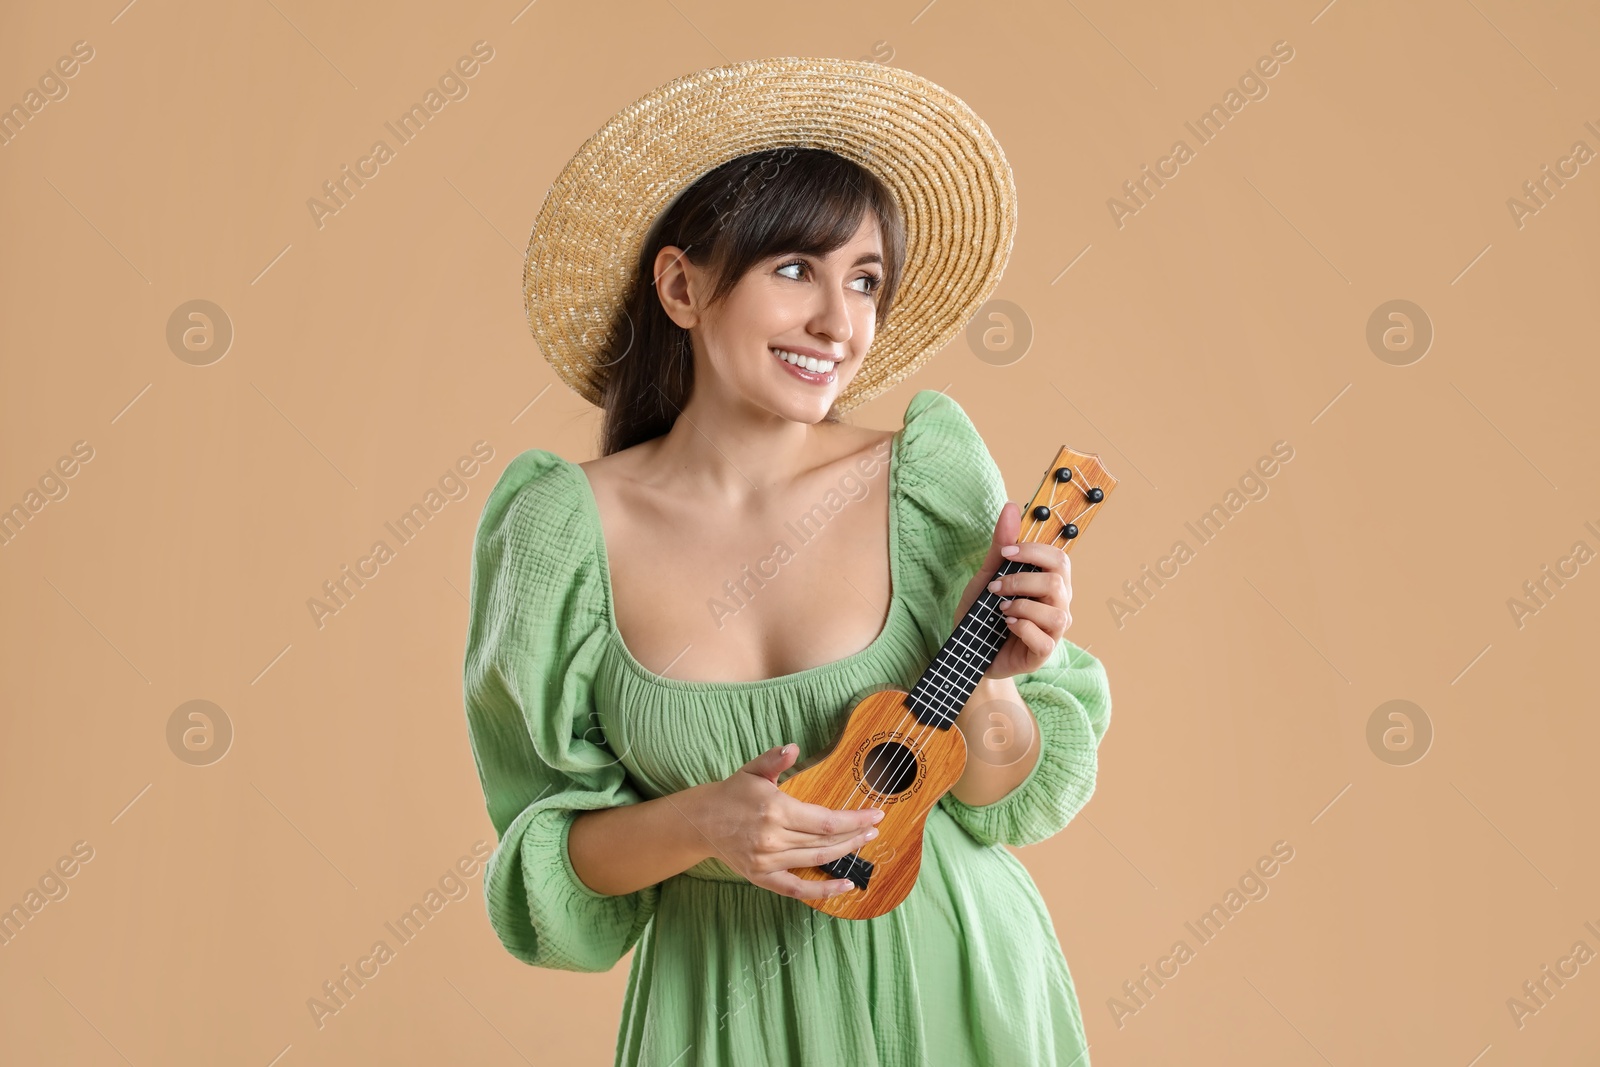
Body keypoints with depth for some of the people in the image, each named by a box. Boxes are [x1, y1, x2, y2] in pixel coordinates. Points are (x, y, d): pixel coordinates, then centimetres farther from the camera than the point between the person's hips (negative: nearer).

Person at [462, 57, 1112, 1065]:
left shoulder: (932, 478, -12)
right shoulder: (562, 531, -12)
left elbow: (1010, 800, -5)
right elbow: (549, 861, -5)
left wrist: (987, 679, -23)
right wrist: (697, 823, -22)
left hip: (955, 985, 1)